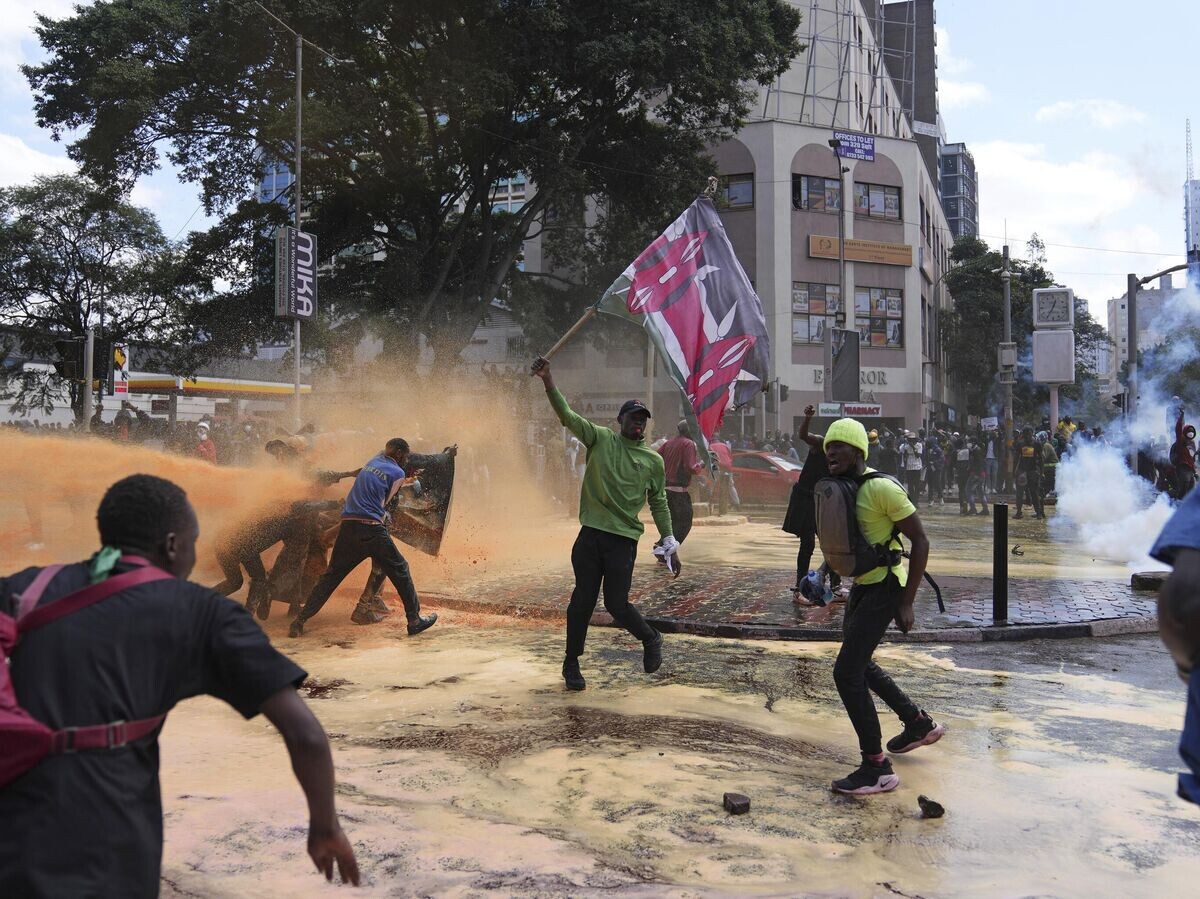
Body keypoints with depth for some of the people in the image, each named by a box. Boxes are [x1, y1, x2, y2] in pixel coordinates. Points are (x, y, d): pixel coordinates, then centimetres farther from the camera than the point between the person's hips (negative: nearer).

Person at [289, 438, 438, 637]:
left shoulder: (372, 463, 21)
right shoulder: (397, 473, 2)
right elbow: (384, 501, 9)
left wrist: (406, 482, 48)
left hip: (348, 526, 6)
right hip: (372, 530, -6)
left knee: (331, 575, 12)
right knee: (400, 570, 7)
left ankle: (300, 620, 7)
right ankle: (414, 620, 9)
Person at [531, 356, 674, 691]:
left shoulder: (654, 460, 7)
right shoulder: (600, 439, 3)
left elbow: (658, 502, 15)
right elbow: (568, 416, -9)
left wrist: (668, 538, 9)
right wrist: (548, 382, -23)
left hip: (624, 540, 0)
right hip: (590, 535, 0)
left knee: (616, 604, -3)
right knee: (583, 599, 4)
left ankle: (651, 640, 26)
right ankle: (572, 664, 19)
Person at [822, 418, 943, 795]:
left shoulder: (881, 488, -20)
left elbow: (920, 541, -18)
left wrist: (906, 602, -18)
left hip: (885, 588, -10)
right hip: (862, 585, 10)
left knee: (846, 671, -12)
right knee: (859, 664, 22)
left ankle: (877, 769, -3)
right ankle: (919, 724, 41)